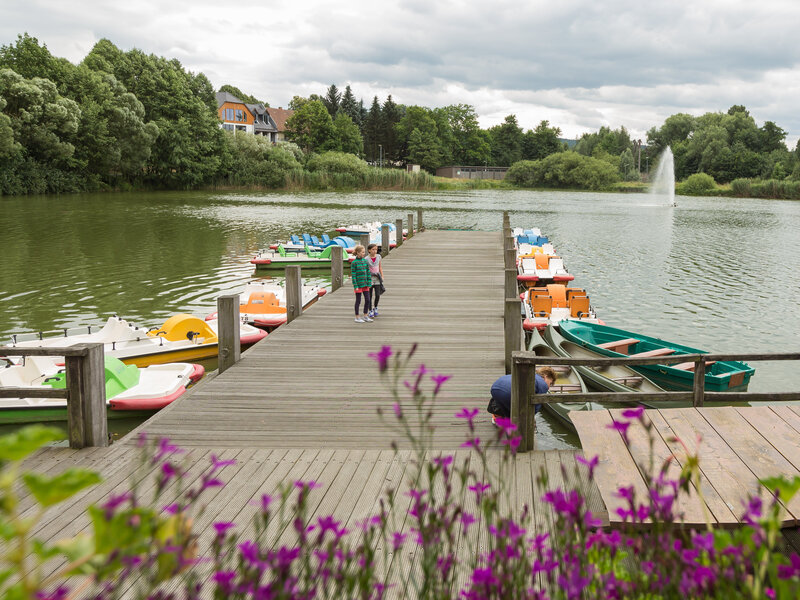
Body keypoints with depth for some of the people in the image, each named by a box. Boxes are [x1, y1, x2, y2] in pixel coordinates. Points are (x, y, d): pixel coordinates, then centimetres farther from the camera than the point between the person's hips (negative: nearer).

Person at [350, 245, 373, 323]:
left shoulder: (365, 261, 6)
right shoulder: (354, 263, -11)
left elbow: (368, 272, 9)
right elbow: (353, 275, -11)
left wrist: (369, 283, 5)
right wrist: (355, 286, -14)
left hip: (365, 284, 6)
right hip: (358, 284, -6)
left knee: (367, 300, 6)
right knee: (358, 301, 3)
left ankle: (365, 316, 19)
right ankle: (357, 317, 13)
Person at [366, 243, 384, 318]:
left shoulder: (378, 257, 2)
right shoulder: (367, 259, -10)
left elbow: (380, 267, 11)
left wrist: (382, 277, 8)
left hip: (377, 278, 3)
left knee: (377, 295, -2)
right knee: (370, 296, 3)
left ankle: (375, 308, 23)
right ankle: (371, 311, 14)